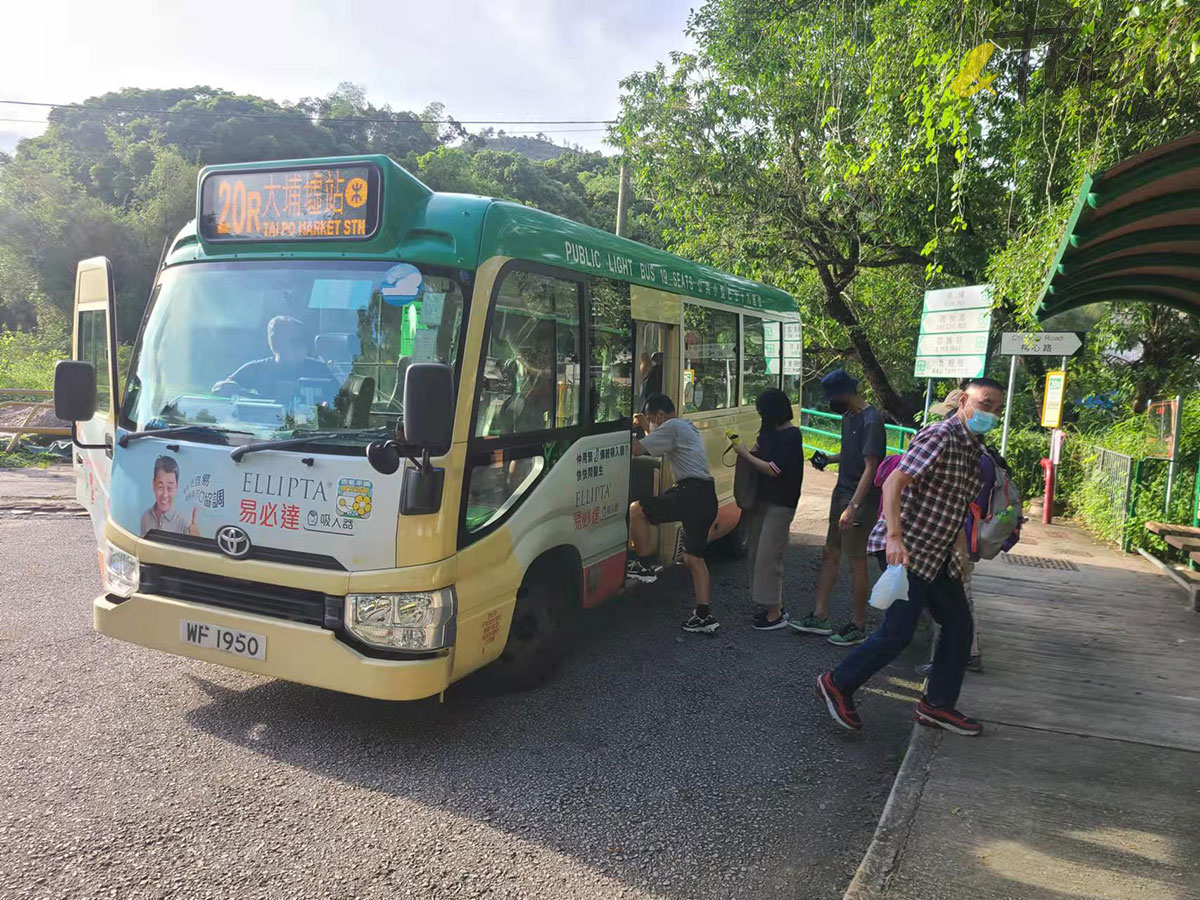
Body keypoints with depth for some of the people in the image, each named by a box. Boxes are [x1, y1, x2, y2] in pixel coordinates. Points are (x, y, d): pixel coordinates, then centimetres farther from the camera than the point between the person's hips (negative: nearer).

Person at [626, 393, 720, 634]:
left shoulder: (672, 427, -6)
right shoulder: (687, 427, 25)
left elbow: (637, 450, -10)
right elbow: (662, 442, 43)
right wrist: (646, 427, 32)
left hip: (691, 493, -10)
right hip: (707, 498, 10)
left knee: (636, 510, -3)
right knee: (694, 558, 12)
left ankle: (643, 565, 3)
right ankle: (704, 615, 12)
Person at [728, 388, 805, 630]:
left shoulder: (791, 436, -15)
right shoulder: (770, 431, 11)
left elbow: (773, 469, -19)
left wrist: (745, 454, -12)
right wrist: (747, 451, 2)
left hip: (779, 504, -9)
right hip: (762, 500, 9)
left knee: (768, 556, -8)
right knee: (757, 553, 11)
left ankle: (775, 614, -1)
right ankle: (775, 605, 22)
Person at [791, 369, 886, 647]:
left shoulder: (871, 421, -18)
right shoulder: (848, 416, 10)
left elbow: (870, 467, -23)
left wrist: (853, 506, -28)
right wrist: (829, 458, 6)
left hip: (861, 500, -9)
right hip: (842, 494, 9)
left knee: (856, 561, -1)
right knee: (830, 555, 11)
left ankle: (859, 627, 12)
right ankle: (820, 617, 20)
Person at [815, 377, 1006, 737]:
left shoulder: (975, 450, 13)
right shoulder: (939, 437, -17)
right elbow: (893, 482, -26)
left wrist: (959, 554, 24)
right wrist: (894, 537, -35)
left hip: (938, 555, 10)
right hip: (906, 550, -10)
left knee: (959, 626, 11)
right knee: (898, 631, -10)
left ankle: (938, 705, 24)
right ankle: (838, 684, 8)